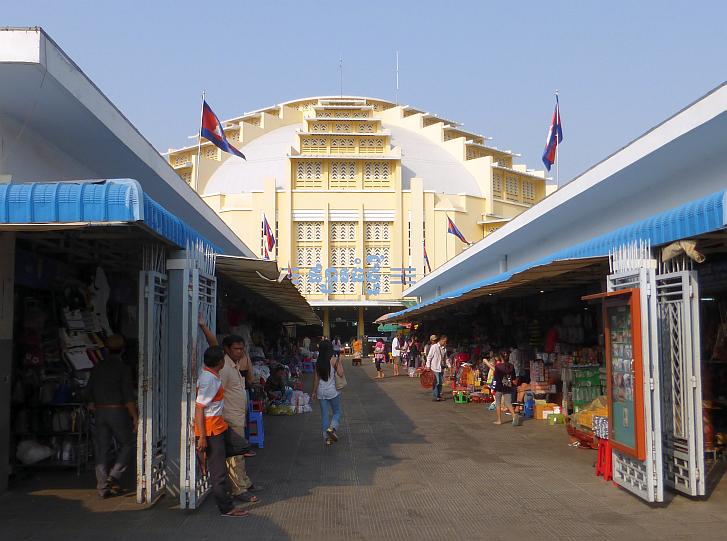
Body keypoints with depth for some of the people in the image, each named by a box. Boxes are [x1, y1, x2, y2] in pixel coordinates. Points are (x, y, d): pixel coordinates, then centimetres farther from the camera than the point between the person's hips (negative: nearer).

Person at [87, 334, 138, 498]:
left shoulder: (97, 368, 8)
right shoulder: (123, 368, -9)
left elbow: (90, 397, 13)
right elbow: (128, 397, -14)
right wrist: (135, 417, -9)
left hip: (100, 412, 5)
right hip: (118, 411, -5)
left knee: (101, 449, 8)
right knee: (127, 445, 11)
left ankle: (103, 487, 8)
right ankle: (113, 477, -2)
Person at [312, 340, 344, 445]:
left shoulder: (318, 362, 0)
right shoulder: (333, 360, -12)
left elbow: (316, 378, 3)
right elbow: (340, 373, -15)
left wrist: (314, 391, 10)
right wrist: (339, 362, -4)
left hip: (321, 392, 4)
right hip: (332, 391, -3)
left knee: (324, 414, 10)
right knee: (337, 412, 12)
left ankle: (327, 437, 11)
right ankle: (332, 428, -13)